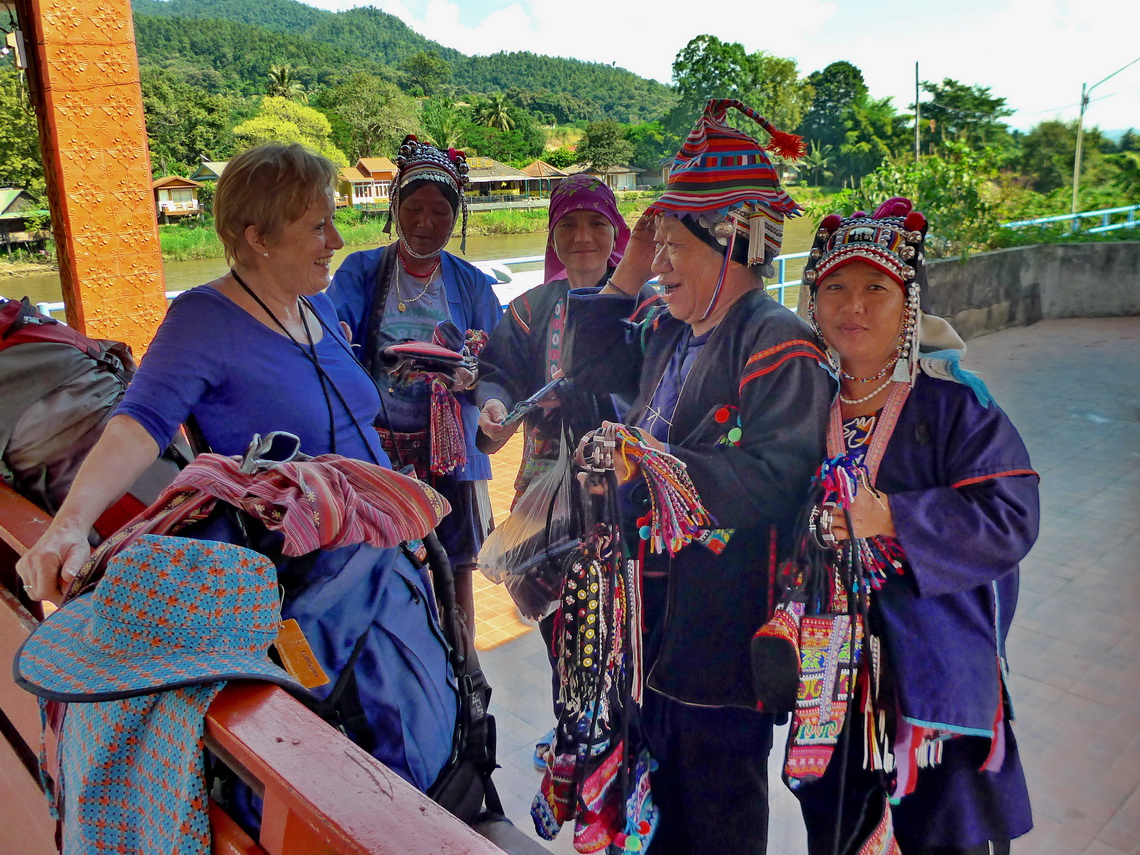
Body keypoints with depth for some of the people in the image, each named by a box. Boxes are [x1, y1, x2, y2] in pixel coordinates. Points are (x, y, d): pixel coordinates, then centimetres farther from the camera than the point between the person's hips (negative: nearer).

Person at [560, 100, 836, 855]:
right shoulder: (669, 333, 7)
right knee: (665, 789, 27)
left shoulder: (778, 346, -20)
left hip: (726, 640, -8)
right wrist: (624, 280, 9)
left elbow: (773, 479, -29)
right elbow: (595, 368, 20)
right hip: (658, 620, 9)